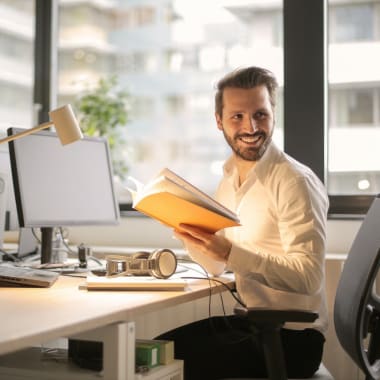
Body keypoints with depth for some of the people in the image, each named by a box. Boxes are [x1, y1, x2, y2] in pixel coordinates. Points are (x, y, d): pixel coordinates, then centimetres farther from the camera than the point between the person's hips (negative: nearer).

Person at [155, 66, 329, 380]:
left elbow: (309, 277, -24)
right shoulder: (229, 180, 7)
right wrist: (185, 228, -6)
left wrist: (230, 251, -32)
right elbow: (217, 267, 11)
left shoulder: (295, 182, -17)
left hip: (292, 337, -7)